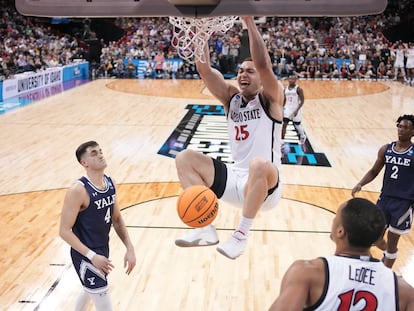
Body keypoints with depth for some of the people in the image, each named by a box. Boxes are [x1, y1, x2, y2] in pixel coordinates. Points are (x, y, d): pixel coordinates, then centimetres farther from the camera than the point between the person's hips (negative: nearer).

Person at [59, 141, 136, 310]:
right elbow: (64, 231, -21)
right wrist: (91, 256, -26)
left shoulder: (110, 182, 0)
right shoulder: (78, 190, -23)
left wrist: (129, 248, 2)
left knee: (89, 289, 30)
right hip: (86, 255, -8)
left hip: (103, 249, 8)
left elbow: (116, 218, 10)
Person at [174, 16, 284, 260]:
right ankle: (206, 227, -14)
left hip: (265, 184, -6)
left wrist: (248, 20, -24)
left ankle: (242, 234, -24)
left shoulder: (270, 99, -3)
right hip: (235, 179, 6)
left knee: (259, 164, -40)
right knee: (185, 158, -6)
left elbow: (263, 64, -23)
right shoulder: (231, 97, 10)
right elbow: (204, 69, -4)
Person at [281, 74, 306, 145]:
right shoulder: (285, 89, 4)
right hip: (287, 109, 4)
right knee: (284, 125, -7)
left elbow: (302, 100, -13)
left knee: (297, 125, 9)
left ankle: (303, 137, 37)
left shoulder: (298, 89, -12)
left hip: (296, 110, -4)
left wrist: (297, 110, -21)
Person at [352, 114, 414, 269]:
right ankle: (388, 253, 44)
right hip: (385, 198, 4)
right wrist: (360, 184, -4)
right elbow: (374, 171, 12)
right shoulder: (386, 149, 2)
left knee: (392, 243, 4)